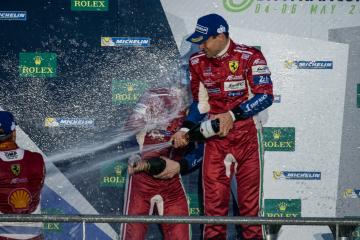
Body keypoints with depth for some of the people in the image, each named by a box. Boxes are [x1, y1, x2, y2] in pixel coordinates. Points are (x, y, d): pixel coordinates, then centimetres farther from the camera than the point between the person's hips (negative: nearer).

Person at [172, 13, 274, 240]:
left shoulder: (250, 57, -10)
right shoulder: (197, 62, 6)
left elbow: (265, 96, -14)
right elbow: (201, 103, 12)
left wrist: (232, 115, -21)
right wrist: (185, 129, -1)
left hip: (247, 134, -3)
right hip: (215, 135, 4)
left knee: (250, 195, 1)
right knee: (213, 195, -1)